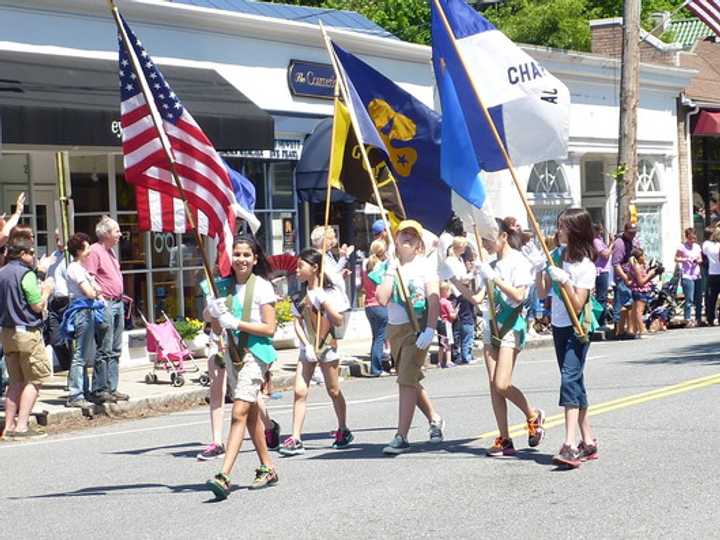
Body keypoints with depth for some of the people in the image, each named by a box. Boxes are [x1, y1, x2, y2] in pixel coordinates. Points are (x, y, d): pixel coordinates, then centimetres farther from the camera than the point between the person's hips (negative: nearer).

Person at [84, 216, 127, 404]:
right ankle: (99, 390, -5)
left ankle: (111, 388, 15)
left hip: (117, 303, 10)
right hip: (104, 304, -10)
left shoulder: (111, 251, 20)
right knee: (104, 350, -9)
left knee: (115, 350, 11)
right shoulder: (94, 251, -9)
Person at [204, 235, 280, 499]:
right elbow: (216, 327, 13)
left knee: (240, 412, -15)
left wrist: (237, 323, -18)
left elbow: (269, 328, -10)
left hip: (255, 352, -7)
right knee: (251, 413, 14)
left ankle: (224, 476, -23)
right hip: (232, 352, 7)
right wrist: (213, 313, -8)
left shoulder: (261, 287, -7)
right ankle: (267, 469, 26)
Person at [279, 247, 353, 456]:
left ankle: (343, 431, 25)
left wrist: (324, 302, -18)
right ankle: (295, 439, -10)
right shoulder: (300, 294, 8)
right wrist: (306, 344, -7)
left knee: (333, 391, 5)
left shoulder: (330, 292, -6)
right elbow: (297, 322, 5)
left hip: (327, 346, -4)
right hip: (307, 348, 4)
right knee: (299, 391, -7)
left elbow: (338, 321, -8)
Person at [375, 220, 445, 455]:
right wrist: (391, 271, -7)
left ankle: (401, 437, -13)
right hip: (394, 328, 6)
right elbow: (382, 299, -3)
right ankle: (435, 419, 37)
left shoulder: (425, 264, -3)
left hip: (417, 328, -6)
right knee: (411, 380, 15)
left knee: (407, 380, -13)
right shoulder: (390, 266, 8)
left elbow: (434, 300, -11)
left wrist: (430, 330, -21)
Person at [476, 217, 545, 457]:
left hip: (511, 327, -7)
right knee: (493, 385, 2)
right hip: (492, 326, 7)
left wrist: (494, 277, -19)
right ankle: (504, 439, 5)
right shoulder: (492, 264, 13)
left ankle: (533, 416, 11)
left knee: (502, 384, -14)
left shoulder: (519, 262, -8)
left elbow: (518, 295, -19)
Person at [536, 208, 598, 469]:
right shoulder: (557, 256, 8)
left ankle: (570, 445, -28)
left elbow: (578, 306, -17)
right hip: (559, 327, 8)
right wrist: (539, 269, -6)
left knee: (570, 379, -19)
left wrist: (564, 282, -28)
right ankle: (588, 441, 18)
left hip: (577, 329, -8)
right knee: (574, 381, 11)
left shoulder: (585, 266, -13)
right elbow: (543, 293, 8)